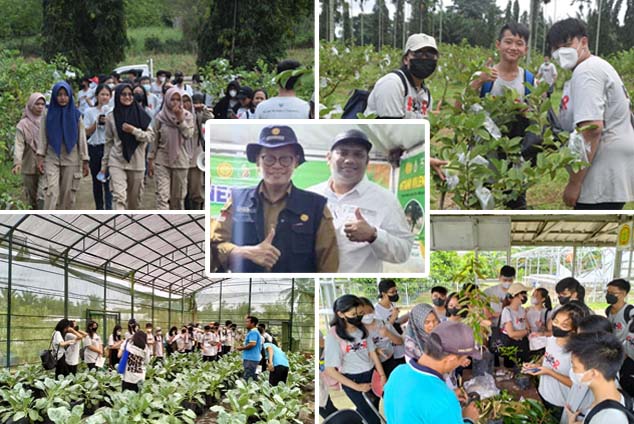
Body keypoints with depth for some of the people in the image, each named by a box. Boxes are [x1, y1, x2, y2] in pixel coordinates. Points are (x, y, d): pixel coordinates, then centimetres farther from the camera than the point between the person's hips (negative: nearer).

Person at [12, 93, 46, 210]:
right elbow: (19, 145, -11)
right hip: (29, 167, 1)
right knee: (32, 196, 10)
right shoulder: (23, 124, -1)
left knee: (43, 196, -12)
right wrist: (17, 162, -25)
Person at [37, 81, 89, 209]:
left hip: (71, 160, 1)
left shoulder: (76, 115, 4)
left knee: (68, 194, 3)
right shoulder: (48, 114, 3)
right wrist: (40, 158, -5)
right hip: (52, 159, -1)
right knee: (51, 192, -14)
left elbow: (82, 139, 5)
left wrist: (85, 161, 3)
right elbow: (42, 138, 4)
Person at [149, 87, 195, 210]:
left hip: (180, 160, 1)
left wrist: (180, 119, -18)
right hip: (162, 160, -1)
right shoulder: (160, 117, 0)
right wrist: (151, 160, 4)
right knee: (162, 195, -11)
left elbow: (189, 134, -10)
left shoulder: (187, 116, 3)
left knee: (178, 195, 10)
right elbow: (154, 140, 5)